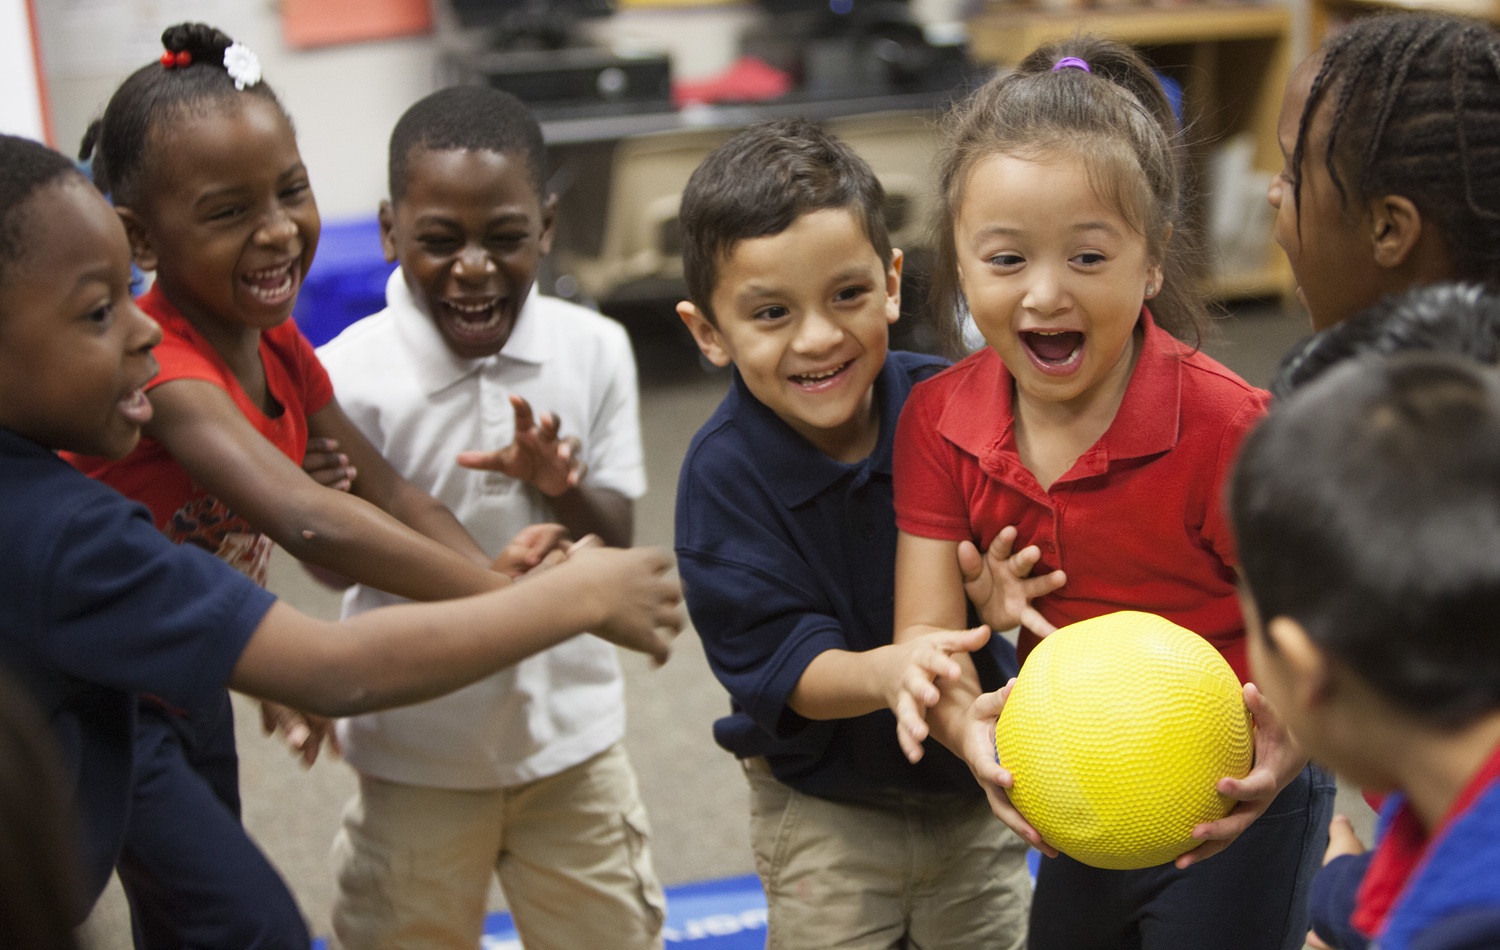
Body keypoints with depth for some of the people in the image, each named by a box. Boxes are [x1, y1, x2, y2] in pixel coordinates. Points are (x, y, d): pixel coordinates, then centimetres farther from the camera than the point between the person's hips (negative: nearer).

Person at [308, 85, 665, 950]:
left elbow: (617, 545, -6)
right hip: (416, 748, -2)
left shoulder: (594, 349, -11)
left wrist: (561, 485, -27)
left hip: (571, 731, 2)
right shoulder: (350, 377, -19)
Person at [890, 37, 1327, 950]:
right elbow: (924, 633, -13)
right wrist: (968, 722, -35)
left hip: (1227, 816, -5)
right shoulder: (938, 423, -10)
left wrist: (1290, 743, -43)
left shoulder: (1224, 426, -25)